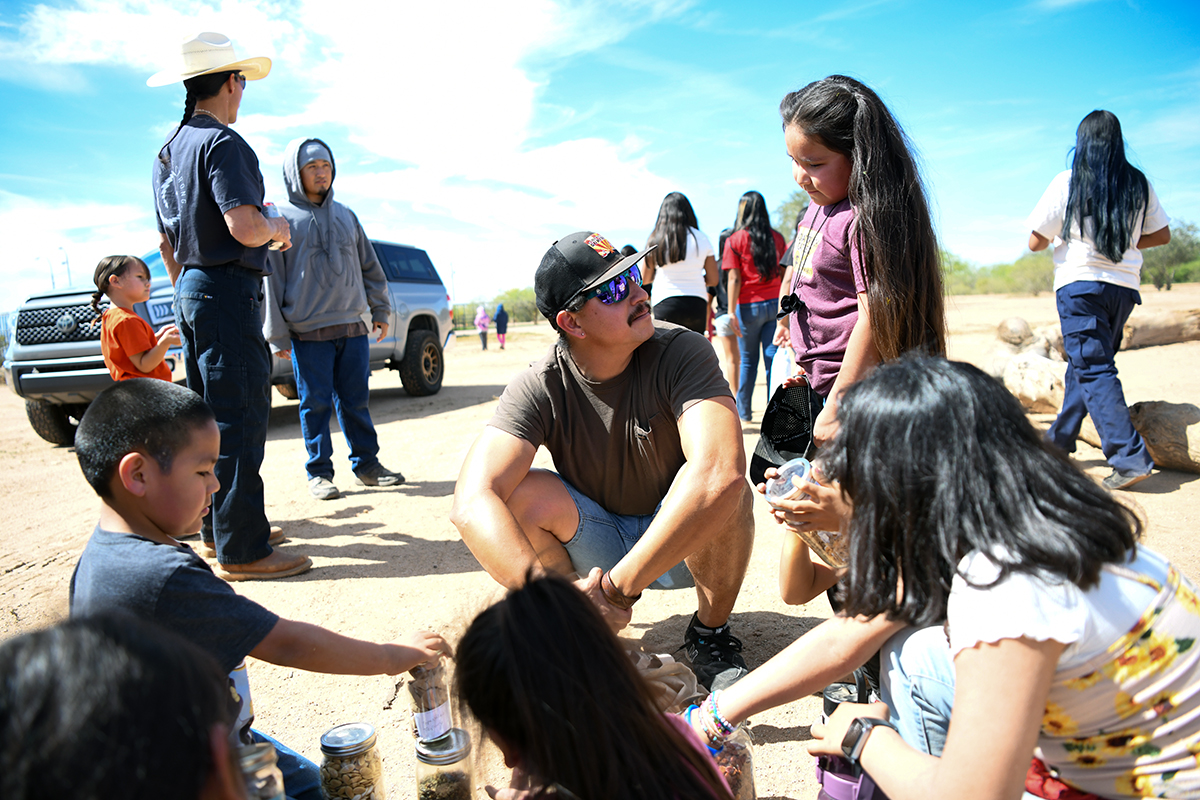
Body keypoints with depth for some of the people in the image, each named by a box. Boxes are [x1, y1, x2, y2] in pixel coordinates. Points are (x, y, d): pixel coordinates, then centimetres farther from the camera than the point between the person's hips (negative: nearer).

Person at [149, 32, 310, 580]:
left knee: (211, 416, 15)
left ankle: (217, 527, 26)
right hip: (228, 291, -10)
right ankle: (242, 550, -6)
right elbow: (243, 226, -24)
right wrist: (277, 227, -3)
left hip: (191, 290, 10)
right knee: (239, 418, -9)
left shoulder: (169, 151, 18)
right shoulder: (222, 142, -12)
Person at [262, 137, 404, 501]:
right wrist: (277, 335, -6)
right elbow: (271, 279, -1)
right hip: (308, 332, -3)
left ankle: (367, 464, 16)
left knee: (356, 400, 7)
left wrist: (380, 310, 14)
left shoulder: (346, 216, 15)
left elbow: (369, 266, 20)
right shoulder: (283, 219, 3)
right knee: (315, 403, 1)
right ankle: (319, 473, 10)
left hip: (353, 327, 3)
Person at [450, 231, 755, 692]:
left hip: (686, 544, -1)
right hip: (598, 544, 1)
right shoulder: (540, 388, -20)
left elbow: (721, 472, -41)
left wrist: (619, 586, -41)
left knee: (725, 490, -33)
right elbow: (471, 503, -34)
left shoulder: (680, 352, -24)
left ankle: (710, 634, -4)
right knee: (521, 493, -26)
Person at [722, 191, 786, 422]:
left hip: (749, 307, -2)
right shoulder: (777, 237, 7)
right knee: (773, 359, 2)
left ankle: (743, 411, 20)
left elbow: (734, 279, -8)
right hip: (775, 304, 2)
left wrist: (731, 311, -7)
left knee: (748, 361, 8)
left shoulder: (735, 240, -3)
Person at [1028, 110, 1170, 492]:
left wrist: (1063, 234, 15)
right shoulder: (1139, 184, 8)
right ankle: (1059, 440, 28)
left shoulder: (1068, 182, -6)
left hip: (1080, 283, -5)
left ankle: (1130, 456, -16)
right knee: (1084, 363, 16)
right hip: (1124, 286, 6)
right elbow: (1161, 234, 14)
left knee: (1093, 369, -7)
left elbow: (1036, 242, -6)